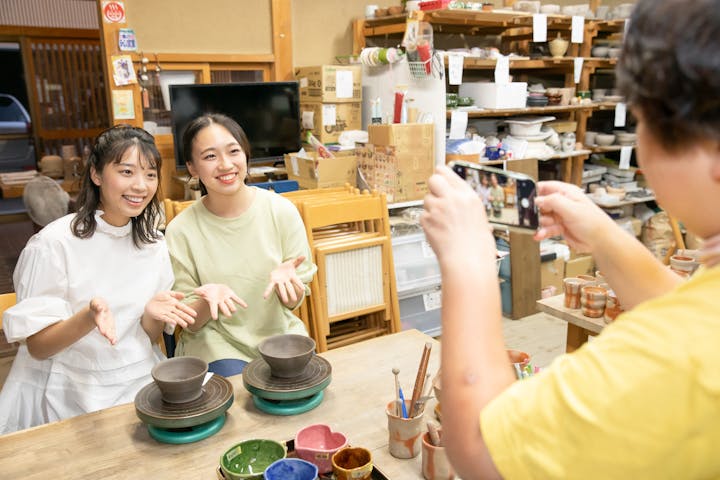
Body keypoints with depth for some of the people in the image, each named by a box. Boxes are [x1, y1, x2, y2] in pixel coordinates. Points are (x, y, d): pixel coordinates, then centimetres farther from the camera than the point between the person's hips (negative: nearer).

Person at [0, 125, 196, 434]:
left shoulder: (154, 246, 4)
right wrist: (88, 317, -28)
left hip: (140, 383, 4)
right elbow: (37, 346, -8)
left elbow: (149, 338, 8)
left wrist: (152, 314, -15)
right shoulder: (53, 244, -11)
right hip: (67, 394, -4)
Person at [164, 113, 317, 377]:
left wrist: (285, 280, -24)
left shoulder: (282, 211, -7)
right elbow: (189, 323, -3)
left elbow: (294, 302, 0)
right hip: (217, 342, -2)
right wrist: (209, 300, -25)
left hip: (279, 334, 2)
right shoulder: (180, 231, -9)